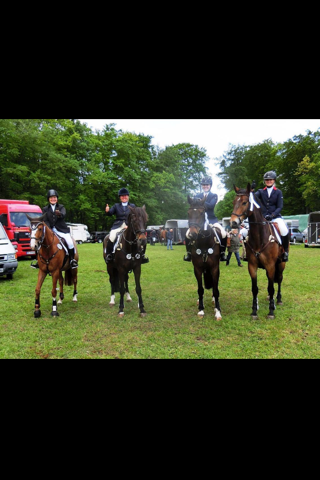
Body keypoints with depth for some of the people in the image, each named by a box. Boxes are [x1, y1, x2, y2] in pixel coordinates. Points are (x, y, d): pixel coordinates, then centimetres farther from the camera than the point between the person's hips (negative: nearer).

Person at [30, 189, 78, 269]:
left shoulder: (61, 207, 5)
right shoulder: (45, 209, 10)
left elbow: (63, 215, -17)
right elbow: (45, 221, 2)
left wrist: (60, 214, -42)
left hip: (61, 229, -2)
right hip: (49, 230, 2)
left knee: (70, 242, -21)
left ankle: (72, 259, 1)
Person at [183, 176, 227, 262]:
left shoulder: (214, 196, 9)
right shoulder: (197, 196, 14)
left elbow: (211, 205, -11)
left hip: (211, 219, -1)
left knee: (224, 234, -22)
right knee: (188, 234, -20)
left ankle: (222, 254, -2)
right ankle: (189, 253, -1)